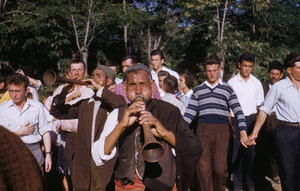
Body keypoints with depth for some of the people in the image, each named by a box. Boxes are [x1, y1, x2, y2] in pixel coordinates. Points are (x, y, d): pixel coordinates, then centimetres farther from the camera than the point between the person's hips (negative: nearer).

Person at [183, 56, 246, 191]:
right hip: (203, 129, 2)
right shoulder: (198, 90, 17)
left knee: (220, 168, -8)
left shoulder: (227, 89, 12)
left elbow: (238, 110, 6)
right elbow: (190, 112, 13)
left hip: (221, 129, -1)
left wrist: (242, 130, -6)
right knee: (203, 167, -4)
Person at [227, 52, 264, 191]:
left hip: (252, 119, 2)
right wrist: (229, 124, -6)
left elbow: (260, 105, 12)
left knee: (251, 152, 5)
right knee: (237, 152, 1)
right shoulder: (232, 82, 2)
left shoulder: (257, 83, 9)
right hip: (236, 120, -2)